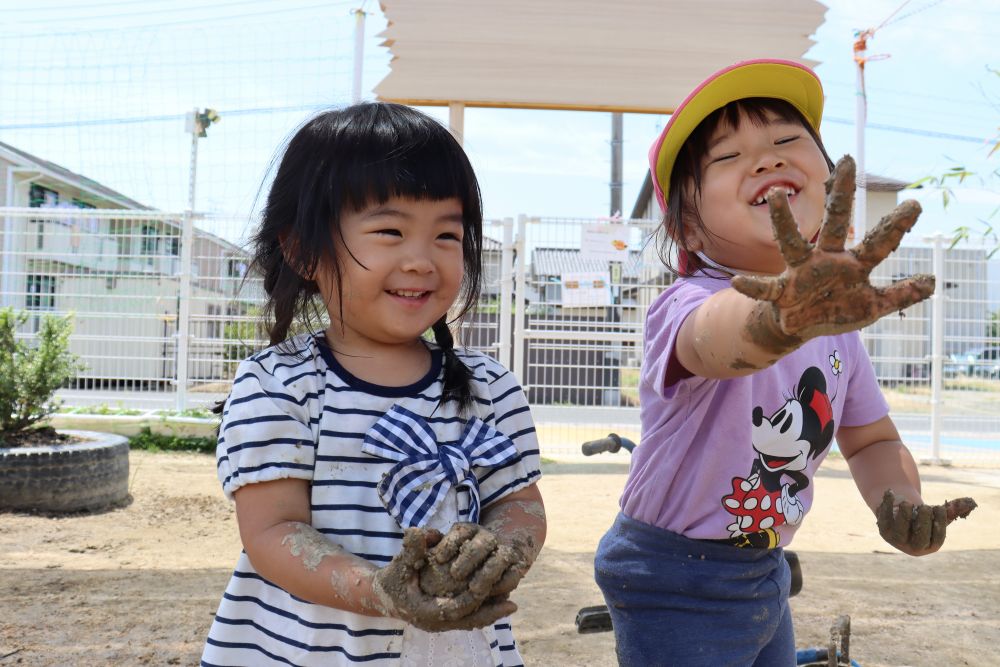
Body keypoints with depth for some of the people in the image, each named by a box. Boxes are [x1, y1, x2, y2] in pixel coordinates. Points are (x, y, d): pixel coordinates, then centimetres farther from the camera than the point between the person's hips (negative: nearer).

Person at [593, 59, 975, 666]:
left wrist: (898, 500, -13)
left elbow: (871, 438, 8)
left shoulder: (836, 320, -2)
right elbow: (712, 338, -49)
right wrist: (781, 320, -71)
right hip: (675, 589, -6)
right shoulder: (689, 303, -25)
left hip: (765, 574, 7)